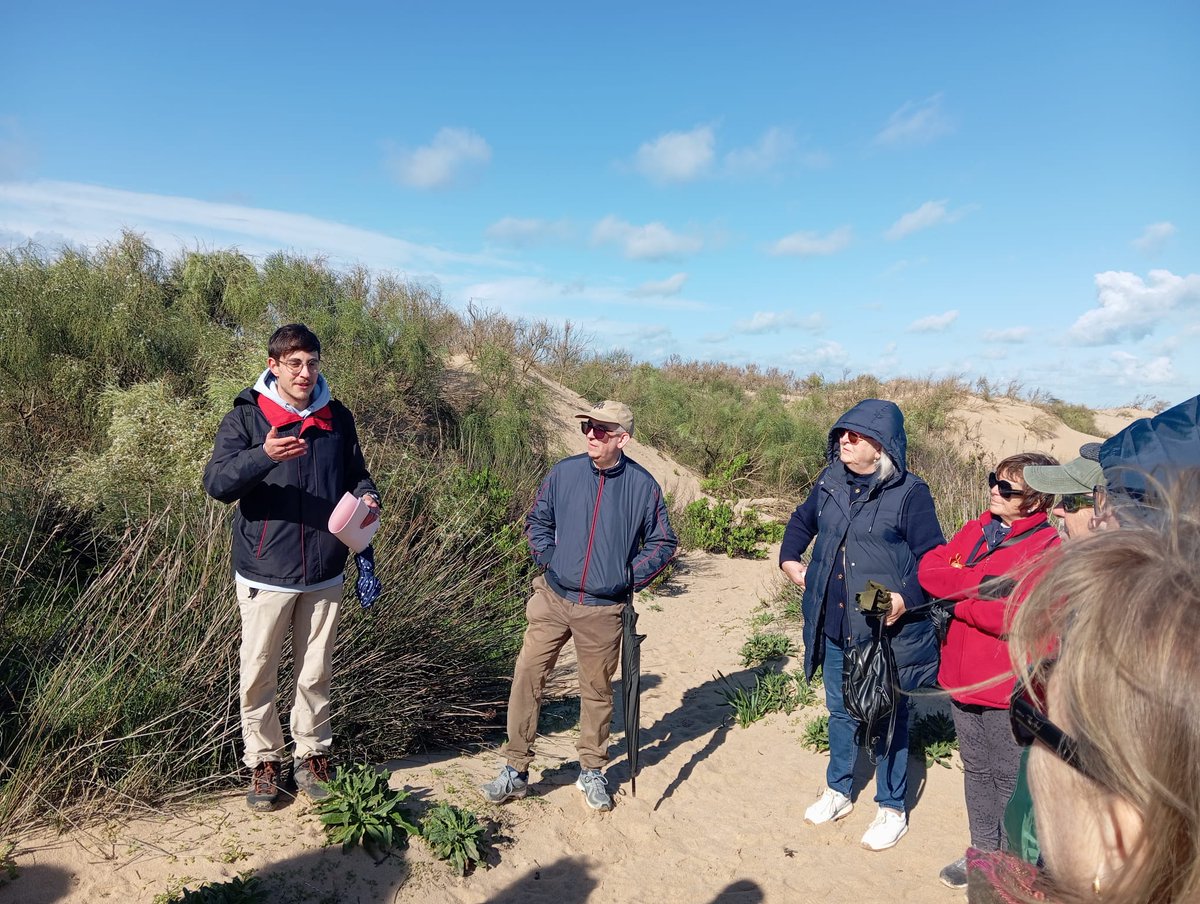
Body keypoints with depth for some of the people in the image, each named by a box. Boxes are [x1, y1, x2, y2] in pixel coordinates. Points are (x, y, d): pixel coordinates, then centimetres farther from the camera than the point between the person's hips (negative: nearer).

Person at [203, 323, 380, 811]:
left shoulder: (338, 419, 3)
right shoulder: (246, 418, -6)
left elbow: (356, 475, 12)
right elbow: (216, 482, -17)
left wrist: (367, 498, -12)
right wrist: (264, 456, -36)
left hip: (324, 574, 3)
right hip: (265, 575, -2)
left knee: (316, 674, 15)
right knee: (258, 676, 9)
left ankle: (312, 756, 33)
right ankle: (264, 762, 29)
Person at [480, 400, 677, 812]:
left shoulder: (642, 484, -5)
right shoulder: (564, 472, -2)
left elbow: (662, 542, 5)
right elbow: (537, 520, 12)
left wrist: (631, 577, -2)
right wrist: (547, 559, 0)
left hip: (604, 609, -1)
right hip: (553, 599, 1)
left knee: (597, 690, 11)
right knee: (527, 677, -1)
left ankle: (592, 772, 31)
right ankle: (516, 770, 15)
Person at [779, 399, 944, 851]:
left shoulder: (909, 493, -13)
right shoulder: (829, 483, 3)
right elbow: (802, 520, 22)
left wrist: (906, 599, -23)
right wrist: (789, 559, 12)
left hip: (887, 630, -5)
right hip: (834, 626, 5)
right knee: (840, 711, 21)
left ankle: (891, 809, 32)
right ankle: (838, 791, 41)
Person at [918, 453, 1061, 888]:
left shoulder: (1047, 549, -15)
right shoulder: (975, 530, 6)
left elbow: (1019, 618, -25)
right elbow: (929, 568, -4)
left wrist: (958, 601, -15)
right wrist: (979, 583, -19)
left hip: (1008, 687, -6)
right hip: (962, 679, 7)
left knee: (1010, 779, 11)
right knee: (976, 770, 21)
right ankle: (983, 851, 39)